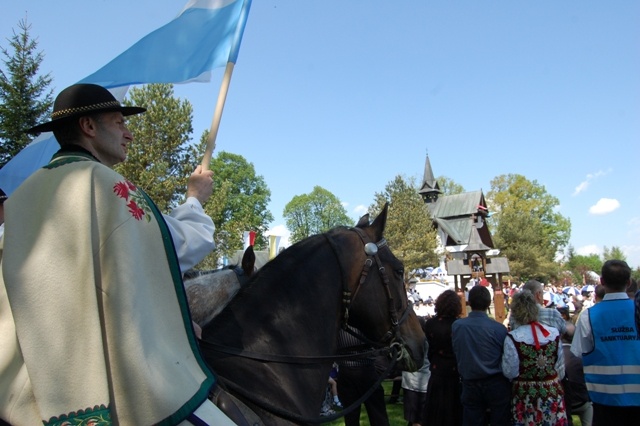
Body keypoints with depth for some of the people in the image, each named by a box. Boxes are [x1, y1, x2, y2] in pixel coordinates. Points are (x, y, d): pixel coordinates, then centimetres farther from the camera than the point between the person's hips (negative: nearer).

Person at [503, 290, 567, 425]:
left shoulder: (513, 338, -18)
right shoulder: (554, 333, -5)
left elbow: (510, 372, -11)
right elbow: (561, 368, 6)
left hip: (526, 395, -3)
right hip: (552, 392, 4)